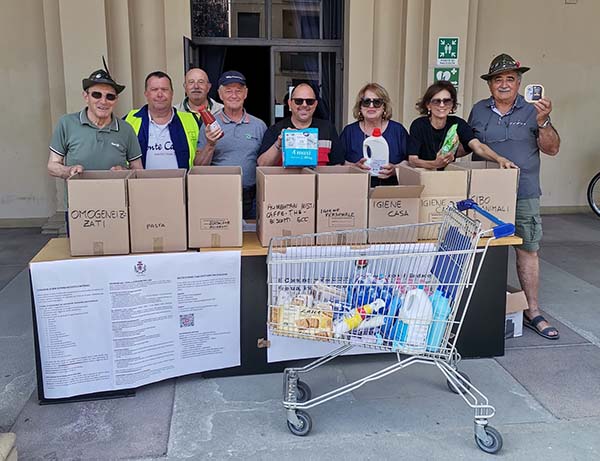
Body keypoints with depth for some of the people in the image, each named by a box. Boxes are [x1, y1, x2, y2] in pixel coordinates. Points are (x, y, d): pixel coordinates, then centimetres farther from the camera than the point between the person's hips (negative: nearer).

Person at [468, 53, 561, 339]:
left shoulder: (532, 110, 1)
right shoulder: (478, 111, 8)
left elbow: (552, 149, -3)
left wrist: (542, 122, -18)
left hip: (524, 194, -1)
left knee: (527, 250, 0)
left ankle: (532, 312, 9)